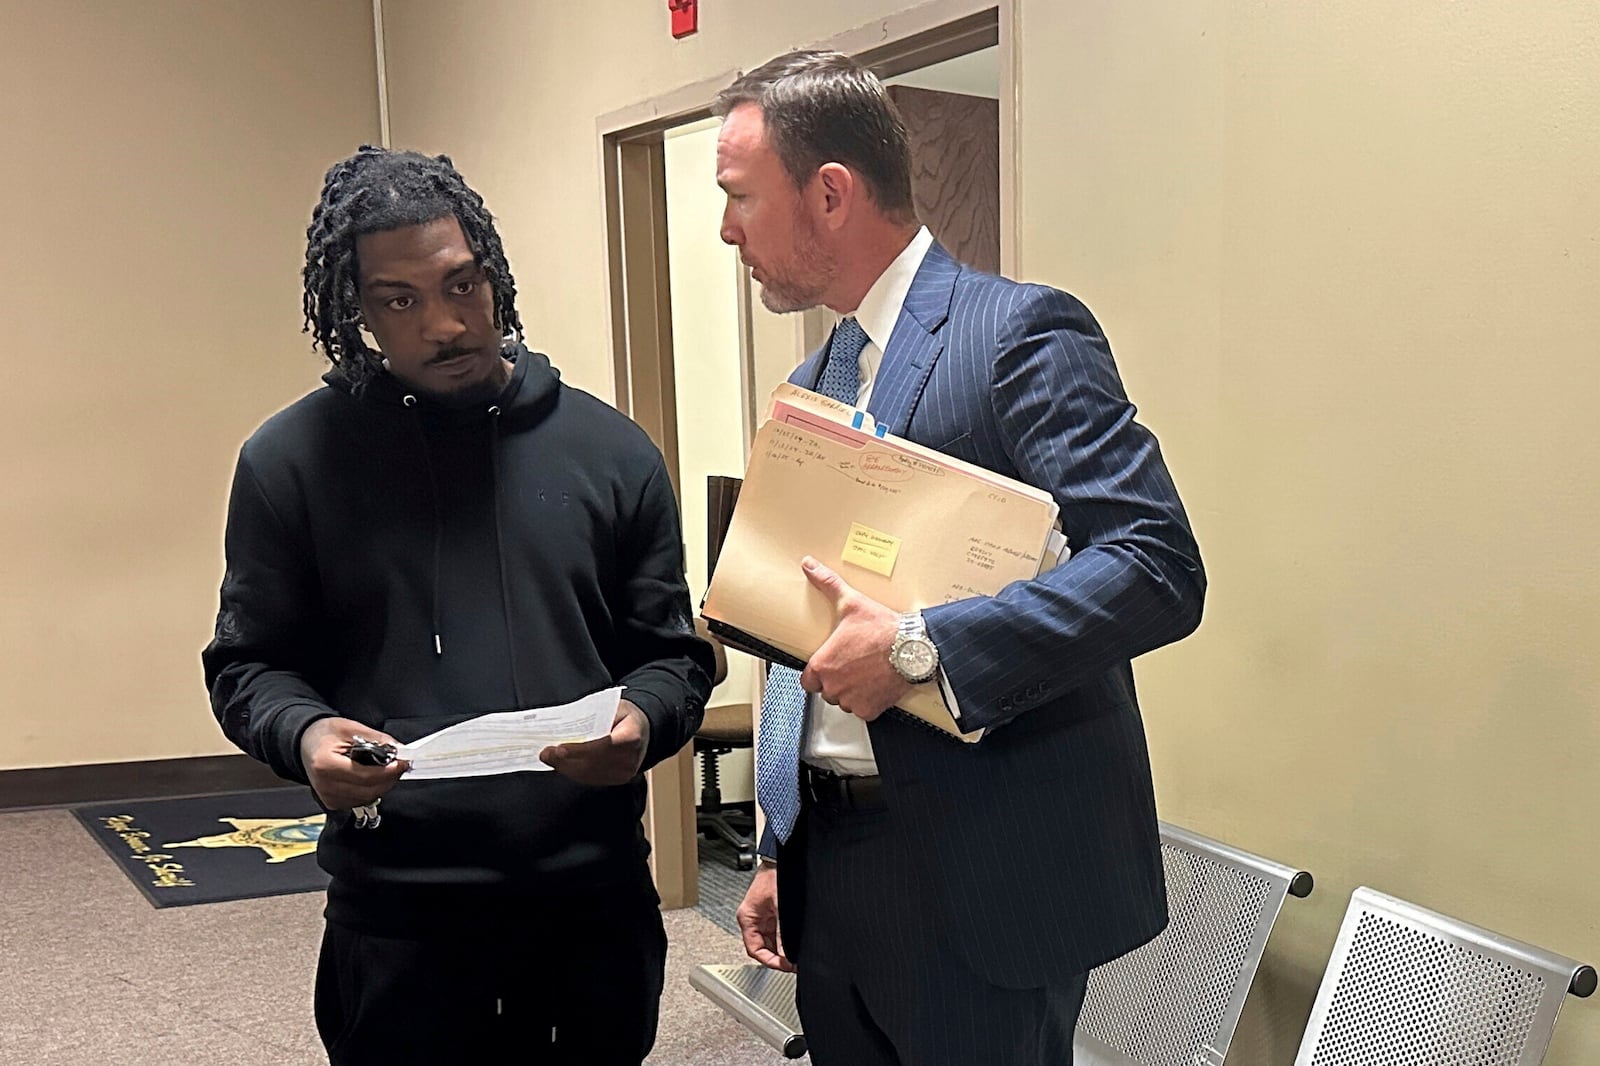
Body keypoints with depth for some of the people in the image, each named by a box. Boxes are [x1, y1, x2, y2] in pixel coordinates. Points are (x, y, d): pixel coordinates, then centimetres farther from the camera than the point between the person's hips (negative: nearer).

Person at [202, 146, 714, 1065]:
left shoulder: (611, 451, 5)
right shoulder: (294, 459, 1)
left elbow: (676, 652, 8)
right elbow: (248, 663, 6)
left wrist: (643, 720, -13)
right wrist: (304, 733, -15)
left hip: (598, 895, 2)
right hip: (396, 914, -1)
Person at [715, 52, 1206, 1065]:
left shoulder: (1021, 331, -12)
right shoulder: (814, 385, 13)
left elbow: (1158, 568, -23)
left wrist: (919, 647, -26)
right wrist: (780, 855, 15)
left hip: (981, 881, -7)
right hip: (830, 867, 7)